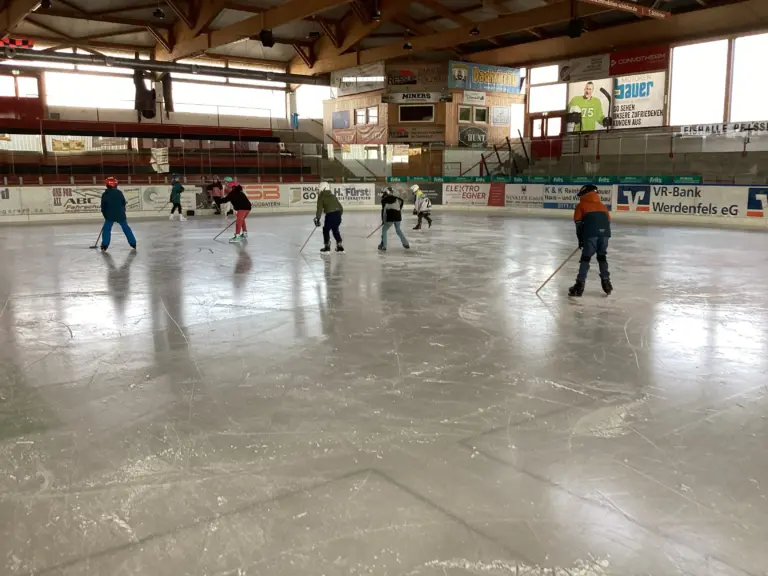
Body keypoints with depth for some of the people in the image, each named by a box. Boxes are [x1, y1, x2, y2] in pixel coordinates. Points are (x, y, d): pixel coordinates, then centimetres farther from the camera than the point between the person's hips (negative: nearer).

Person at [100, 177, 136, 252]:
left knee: (106, 229, 5)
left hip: (110, 215, -2)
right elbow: (123, 203, 10)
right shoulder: (119, 192, 5)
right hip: (120, 214, 2)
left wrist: (105, 215, 14)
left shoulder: (105, 194, -1)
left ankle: (104, 246, -3)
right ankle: (133, 243, 11)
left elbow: (103, 206, 1)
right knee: (126, 228, 11)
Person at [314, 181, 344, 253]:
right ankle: (339, 245, 21)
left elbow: (319, 208, -4)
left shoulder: (321, 197, 4)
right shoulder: (333, 195, 22)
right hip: (338, 213, 6)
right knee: (335, 229, 22)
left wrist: (317, 219, -2)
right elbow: (340, 206, 20)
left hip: (330, 214, -6)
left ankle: (327, 246, 12)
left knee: (326, 229, 11)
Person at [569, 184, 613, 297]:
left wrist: (580, 240, 15)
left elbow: (579, 223, 9)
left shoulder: (581, 205, 17)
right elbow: (608, 220, 22)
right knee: (602, 257, 20)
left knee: (586, 257, 3)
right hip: (605, 232, 4)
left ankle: (580, 284, -1)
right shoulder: (602, 205, 30)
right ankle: (606, 282, 22)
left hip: (591, 233, -4)